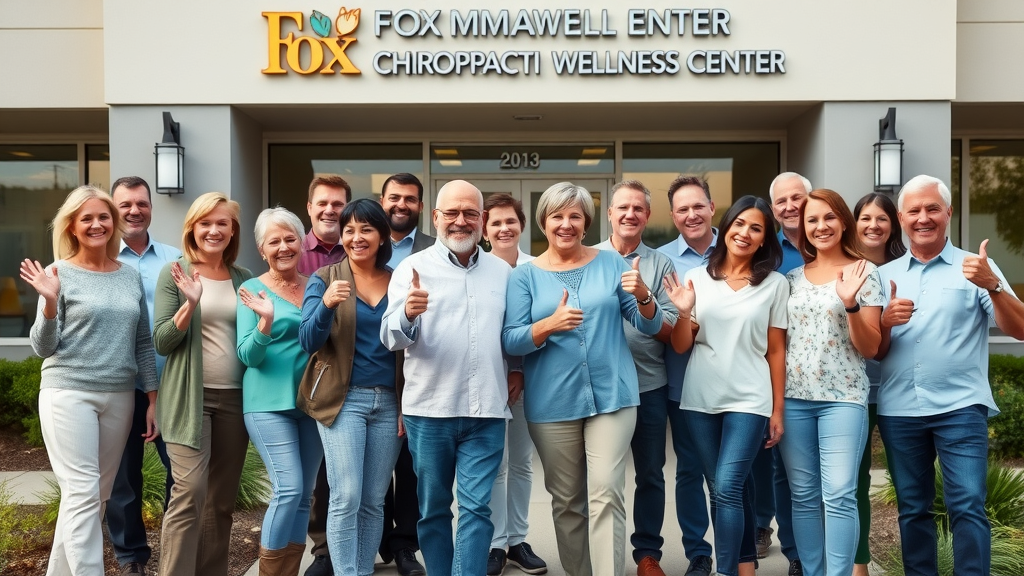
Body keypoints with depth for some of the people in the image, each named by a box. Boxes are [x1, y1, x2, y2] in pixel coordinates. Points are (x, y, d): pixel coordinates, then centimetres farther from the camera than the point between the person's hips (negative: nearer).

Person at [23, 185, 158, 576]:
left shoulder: (131, 276, 8)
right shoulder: (60, 274, -3)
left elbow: (143, 343, 12)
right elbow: (44, 348, -4)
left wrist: (153, 400, 8)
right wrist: (50, 303, -20)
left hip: (119, 398, 4)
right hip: (68, 394, -4)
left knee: (98, 496, 9)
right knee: (82, 493, -8)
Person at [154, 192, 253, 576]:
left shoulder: (244, 279, 9)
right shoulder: (174, 274, -1)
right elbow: (161, 342, -8)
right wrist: (190, 304, -21)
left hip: (234, 398, 4)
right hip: (191, 398, -4)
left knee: (222, 498, 10)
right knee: (190, 492, -11)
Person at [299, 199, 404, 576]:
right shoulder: (324, 279, 0)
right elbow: (308, 341, -9)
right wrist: (327, 304, -28)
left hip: (389, 402, 3)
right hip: (343, 399, -3)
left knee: (374, 501, 8)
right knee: (346, 498, -8)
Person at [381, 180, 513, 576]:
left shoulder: (502, 272, 9)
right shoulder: (412, 268, -1)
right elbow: (391, 337, -10)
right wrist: (407, 314, -30)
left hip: (486, 411, 2)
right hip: (429, 410, -1)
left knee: (476, 508, 2)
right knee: (433, 509, 11)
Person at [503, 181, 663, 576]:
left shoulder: (611, 263, 5)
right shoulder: (525, 275, 2)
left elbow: (650, 326, 5)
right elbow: (510, 341, -5)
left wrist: (643, 296, -16)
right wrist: (550, 325, -23)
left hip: (612, 396, 0)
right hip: (552, 403, 1)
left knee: (606, 495, -8)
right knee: (566, 500, 11)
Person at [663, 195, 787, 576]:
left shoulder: (775, 284, 1)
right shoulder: (697, 278, 4)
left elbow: (776, 351, 3)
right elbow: (680, 347, 5)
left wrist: (778, 410, 2)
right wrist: (683, 312, -14)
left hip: (749, 400, -2)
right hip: (700, 400, 2)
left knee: (727, 488, -12)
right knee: (728, 489, 11)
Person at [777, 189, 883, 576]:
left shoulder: (863, 273, 0)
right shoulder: (791, 278, 10)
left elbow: (870, 348, -3)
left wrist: (850, 305, -19)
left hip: (843, 397, -3)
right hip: (793, 397, 3)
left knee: (839, 495, -9)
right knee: (803, 495, 7)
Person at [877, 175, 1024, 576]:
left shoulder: (975, 268, 1)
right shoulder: (885, 275, 10)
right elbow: (873, 351, 8)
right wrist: (887, 322, -13)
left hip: (960, 407, -3)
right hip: (898, 411, 3)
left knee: (967, 507, -8)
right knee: (912, 509, 12)